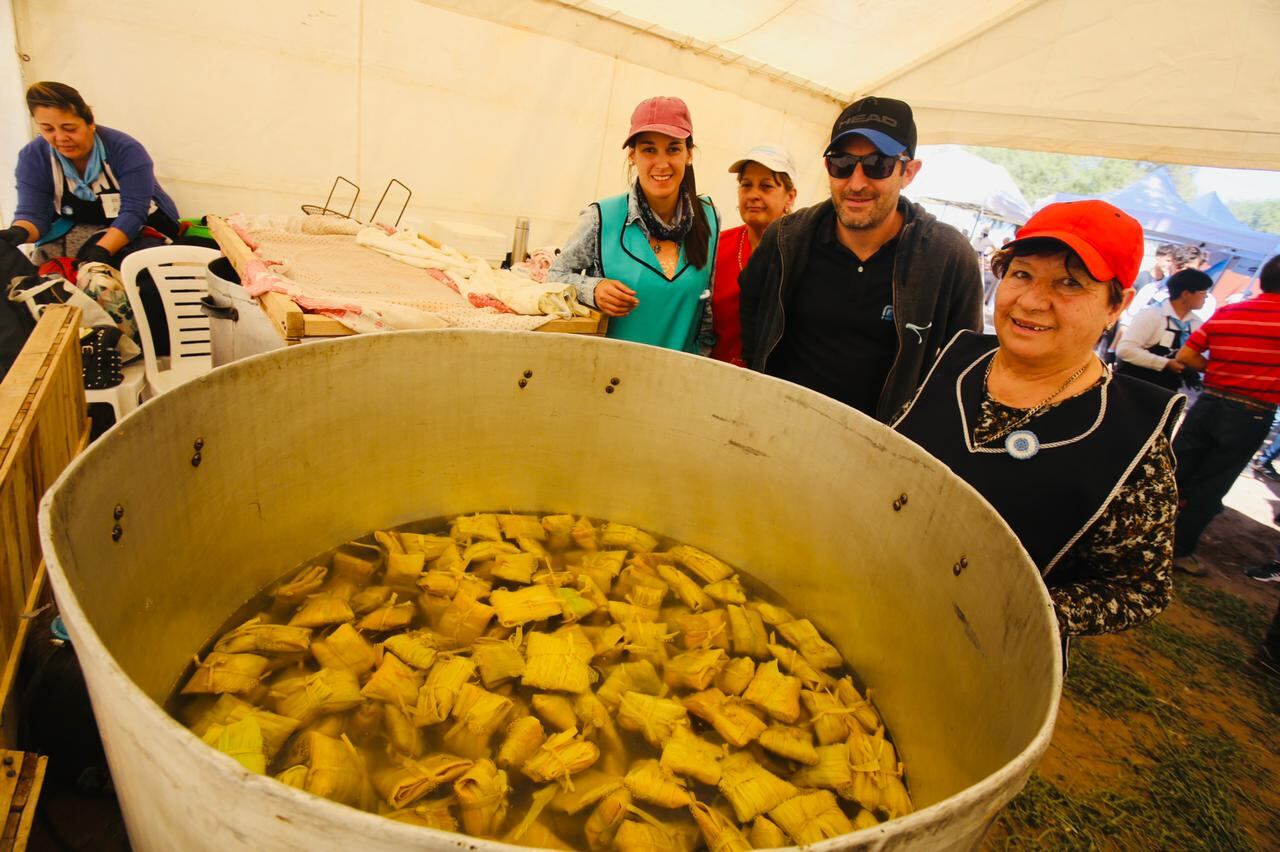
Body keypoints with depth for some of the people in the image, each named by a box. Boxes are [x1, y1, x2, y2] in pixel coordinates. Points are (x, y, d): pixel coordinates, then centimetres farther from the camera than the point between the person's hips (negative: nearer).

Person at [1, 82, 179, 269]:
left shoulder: (126, 149, -18)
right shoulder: (33, 156, -5)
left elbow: (133, 212, -25)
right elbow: (33, 213, -9)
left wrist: (100, 252, -39)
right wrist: (19, 232, -34)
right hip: (78, 228, 3)